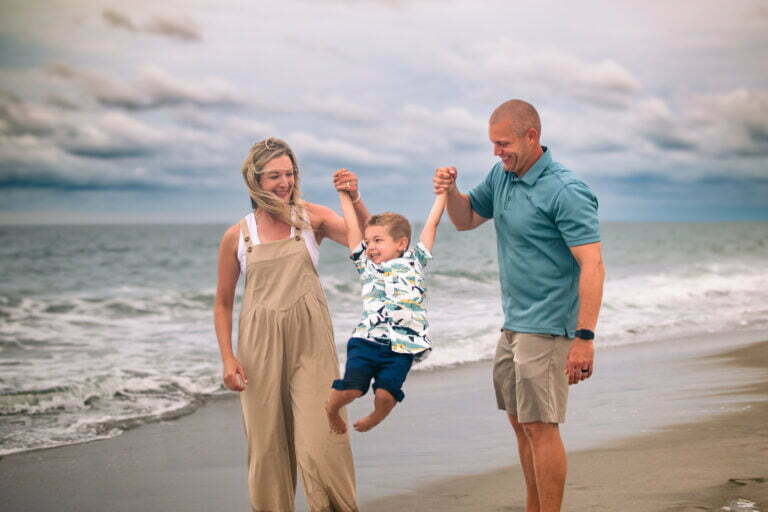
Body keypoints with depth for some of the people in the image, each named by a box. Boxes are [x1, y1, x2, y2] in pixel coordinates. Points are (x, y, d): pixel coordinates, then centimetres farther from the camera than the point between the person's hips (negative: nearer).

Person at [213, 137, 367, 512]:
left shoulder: (312, 218, 3)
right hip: (260, 344, 1)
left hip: (310, 343, -1)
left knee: (320, 445, -10)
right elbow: (223, 302, 10)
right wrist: (227, 358, 1)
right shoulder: (236, 236, 4)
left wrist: (355, 200, -21)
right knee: (267, 447, 5)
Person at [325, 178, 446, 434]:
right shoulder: (366, 266, 18)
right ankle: (330, 409, 18)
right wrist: (344, 195, 22)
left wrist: (442, 192, 20)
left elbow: (431, 224, 18)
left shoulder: (414, 262, 16)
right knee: (351, 388, -15)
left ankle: (375, 418, 18)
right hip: (366, 339, 1)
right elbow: (352, 228, 20)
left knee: (386, 394, -16)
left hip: (401, 347, -1)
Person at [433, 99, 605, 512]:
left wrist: (585, 337, -27)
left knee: (540, 427, -7)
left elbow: (592, 265, -22)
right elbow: (466, 219, 22)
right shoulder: (500, 176, 8)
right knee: (521, 423, 15)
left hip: (546, 329, -9)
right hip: (513, 324, 9)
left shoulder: (566, 192, -18)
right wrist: (450, 191, -1)